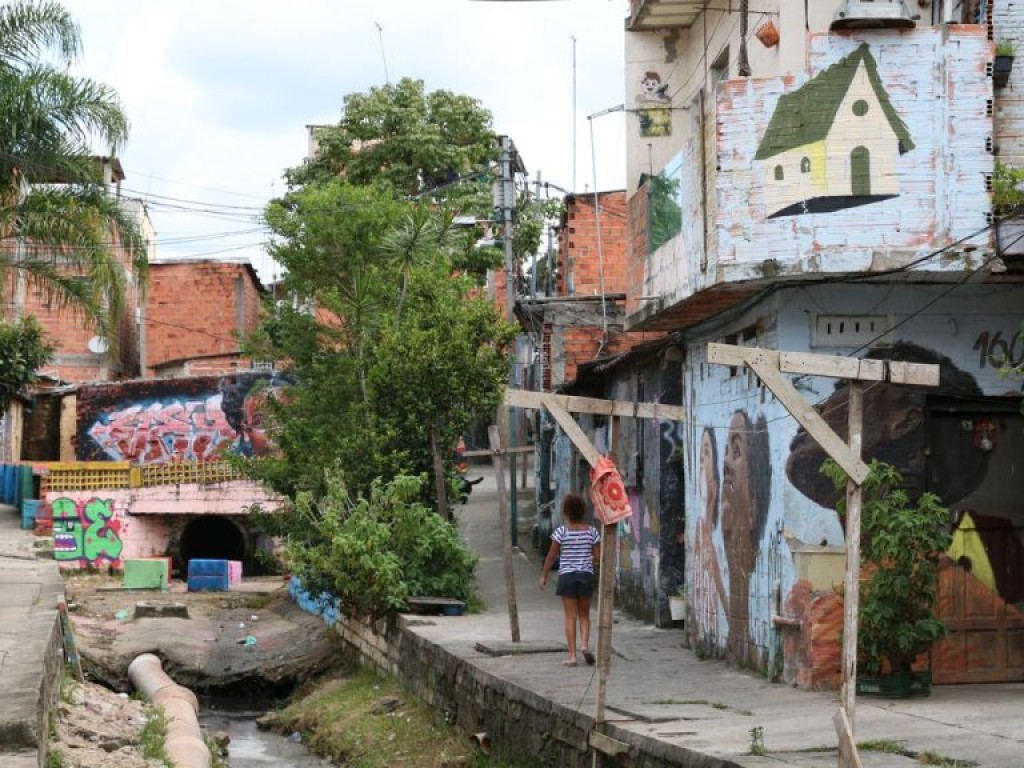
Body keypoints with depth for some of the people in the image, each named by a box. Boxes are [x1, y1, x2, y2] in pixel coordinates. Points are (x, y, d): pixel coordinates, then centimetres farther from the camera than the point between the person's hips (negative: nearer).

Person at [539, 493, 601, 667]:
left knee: (570, 616, 2)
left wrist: (544, 575, 9)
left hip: (567, 576, -2)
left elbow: (552, 556, -3)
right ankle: (584, 644, -7)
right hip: (586, 575, 2)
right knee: (584, 614, 16)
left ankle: (572, 656, 0)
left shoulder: (561, 532, -8)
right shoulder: (591, 531, -2)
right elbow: (597, 556, 0)